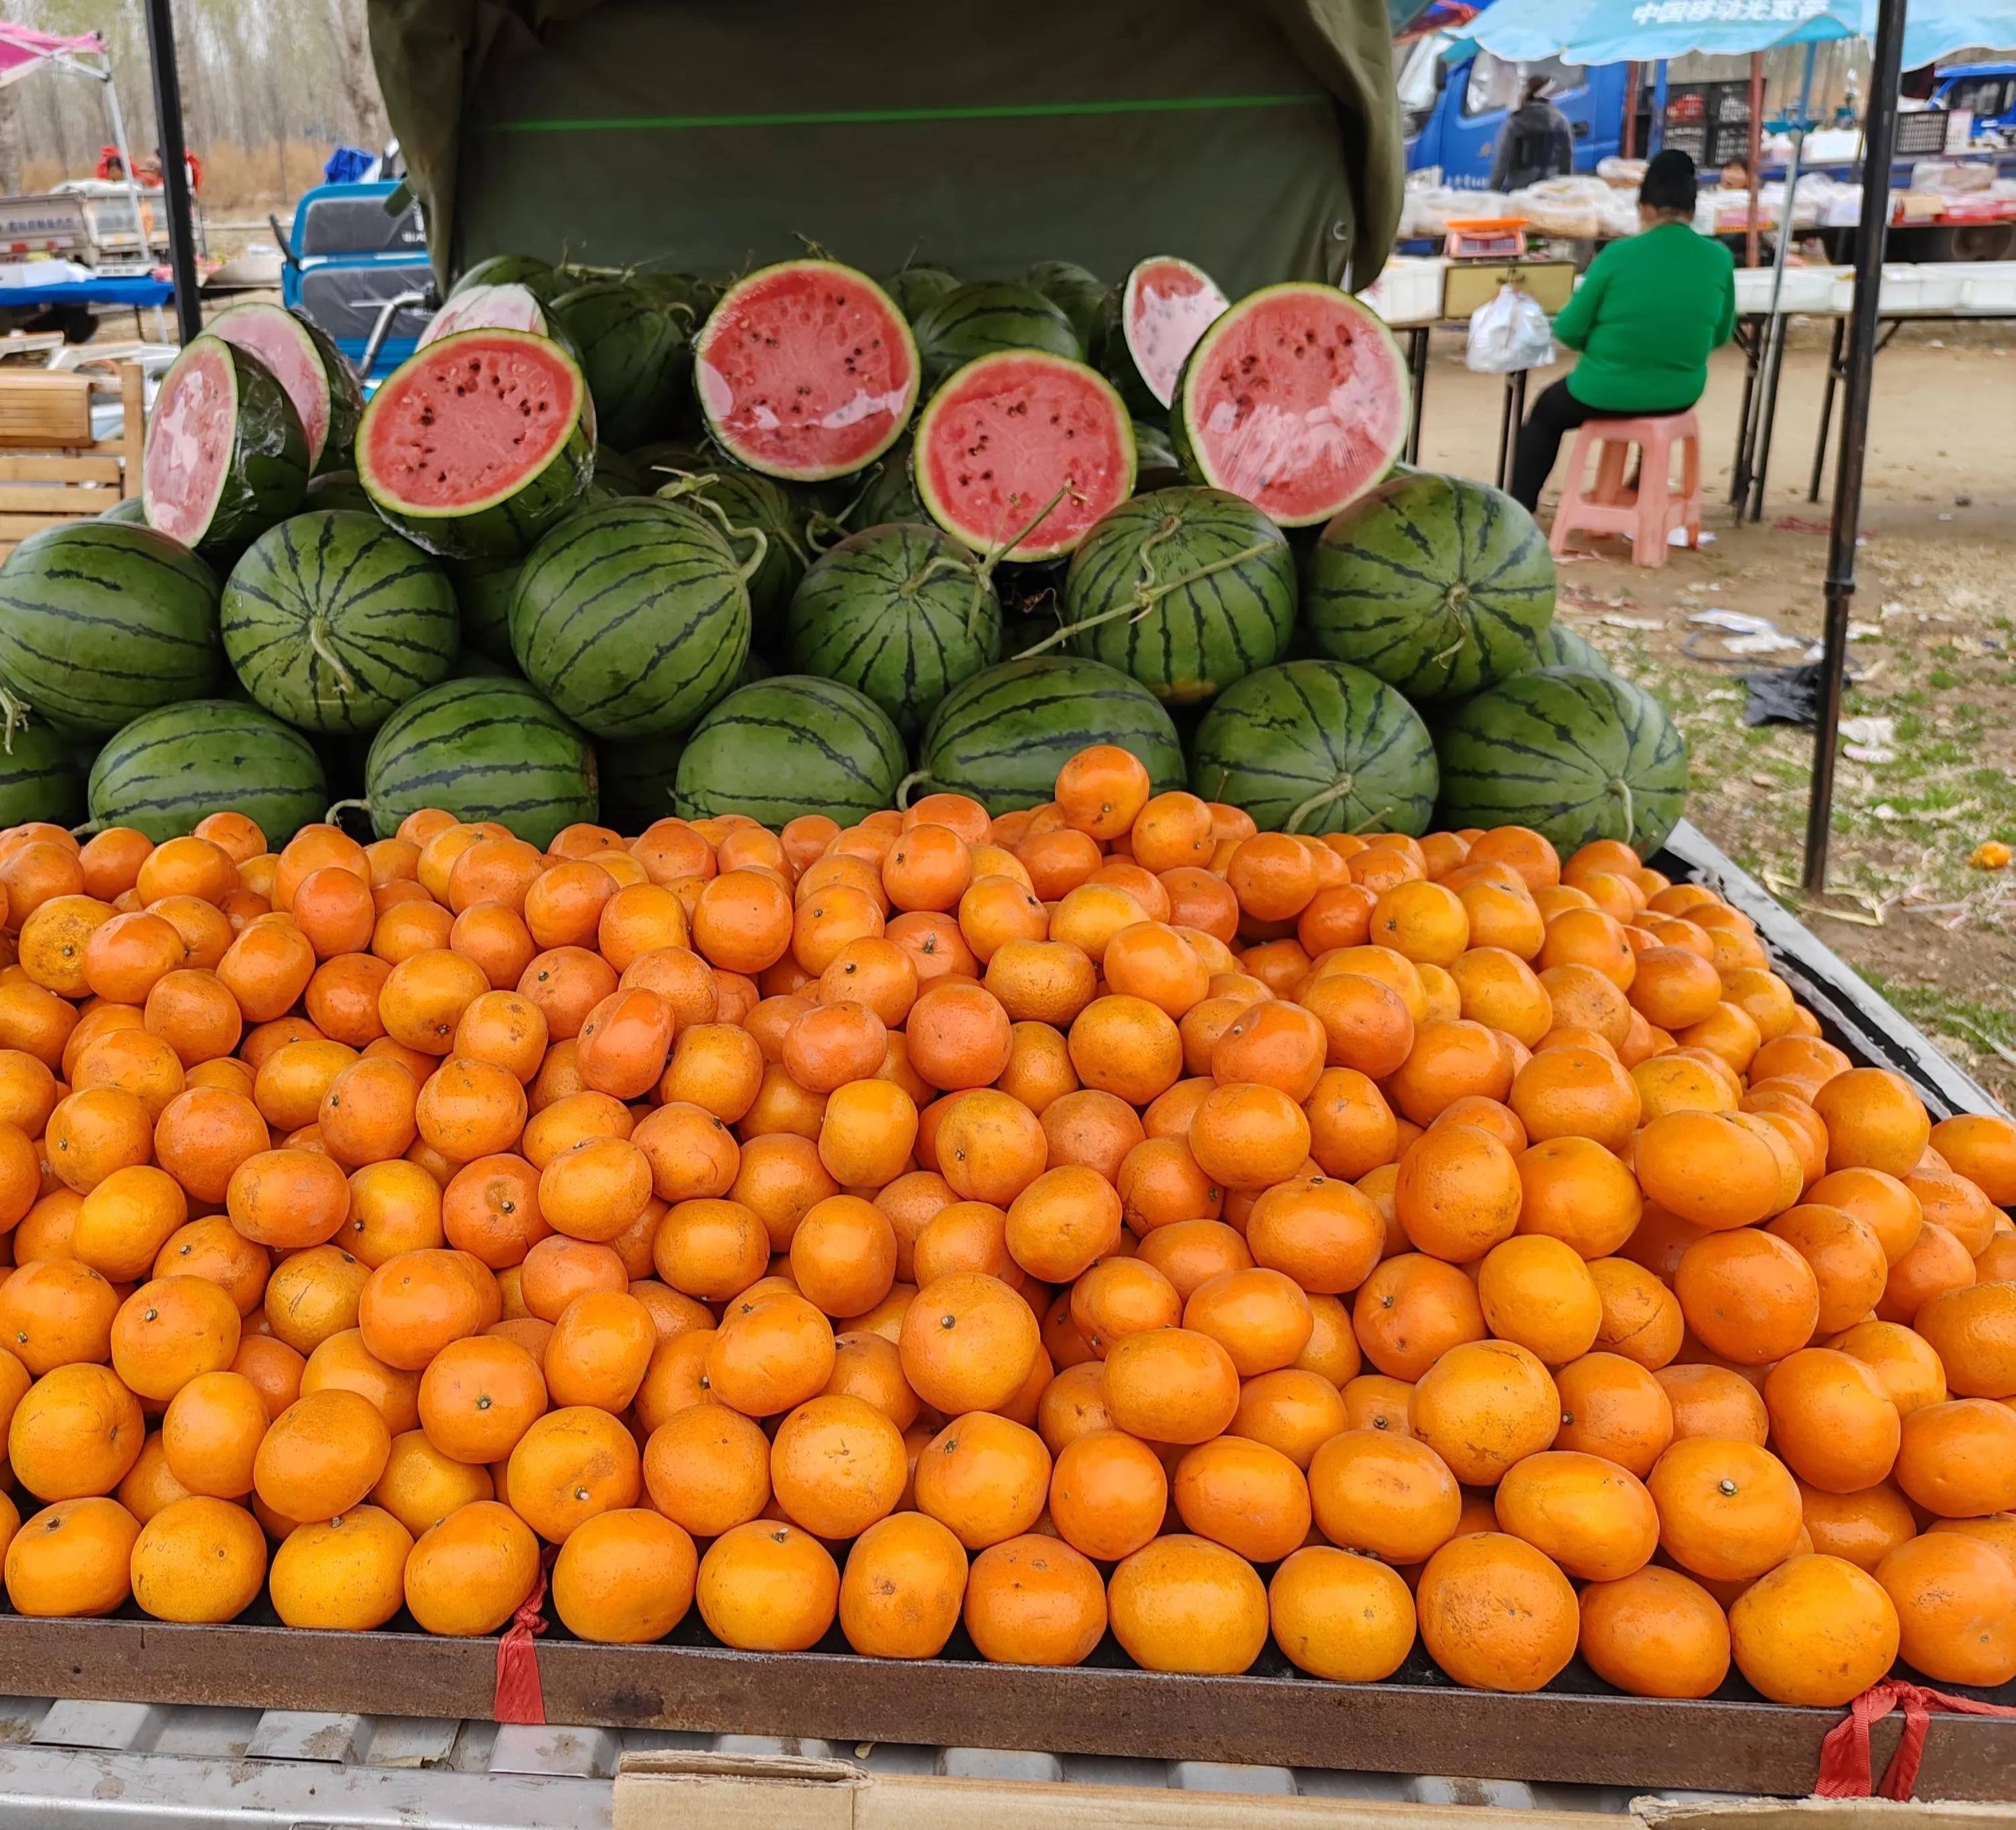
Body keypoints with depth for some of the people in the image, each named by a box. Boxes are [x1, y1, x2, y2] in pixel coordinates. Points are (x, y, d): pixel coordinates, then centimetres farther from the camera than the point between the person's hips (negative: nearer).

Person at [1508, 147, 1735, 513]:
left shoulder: (1619, 255, -16)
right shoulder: (1720, 258, -6)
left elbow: (1568, 331, -9)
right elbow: (1720, 335, 7)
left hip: (1608, 395, -4)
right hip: (1680, 394, 4)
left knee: (1545, 411, 28)